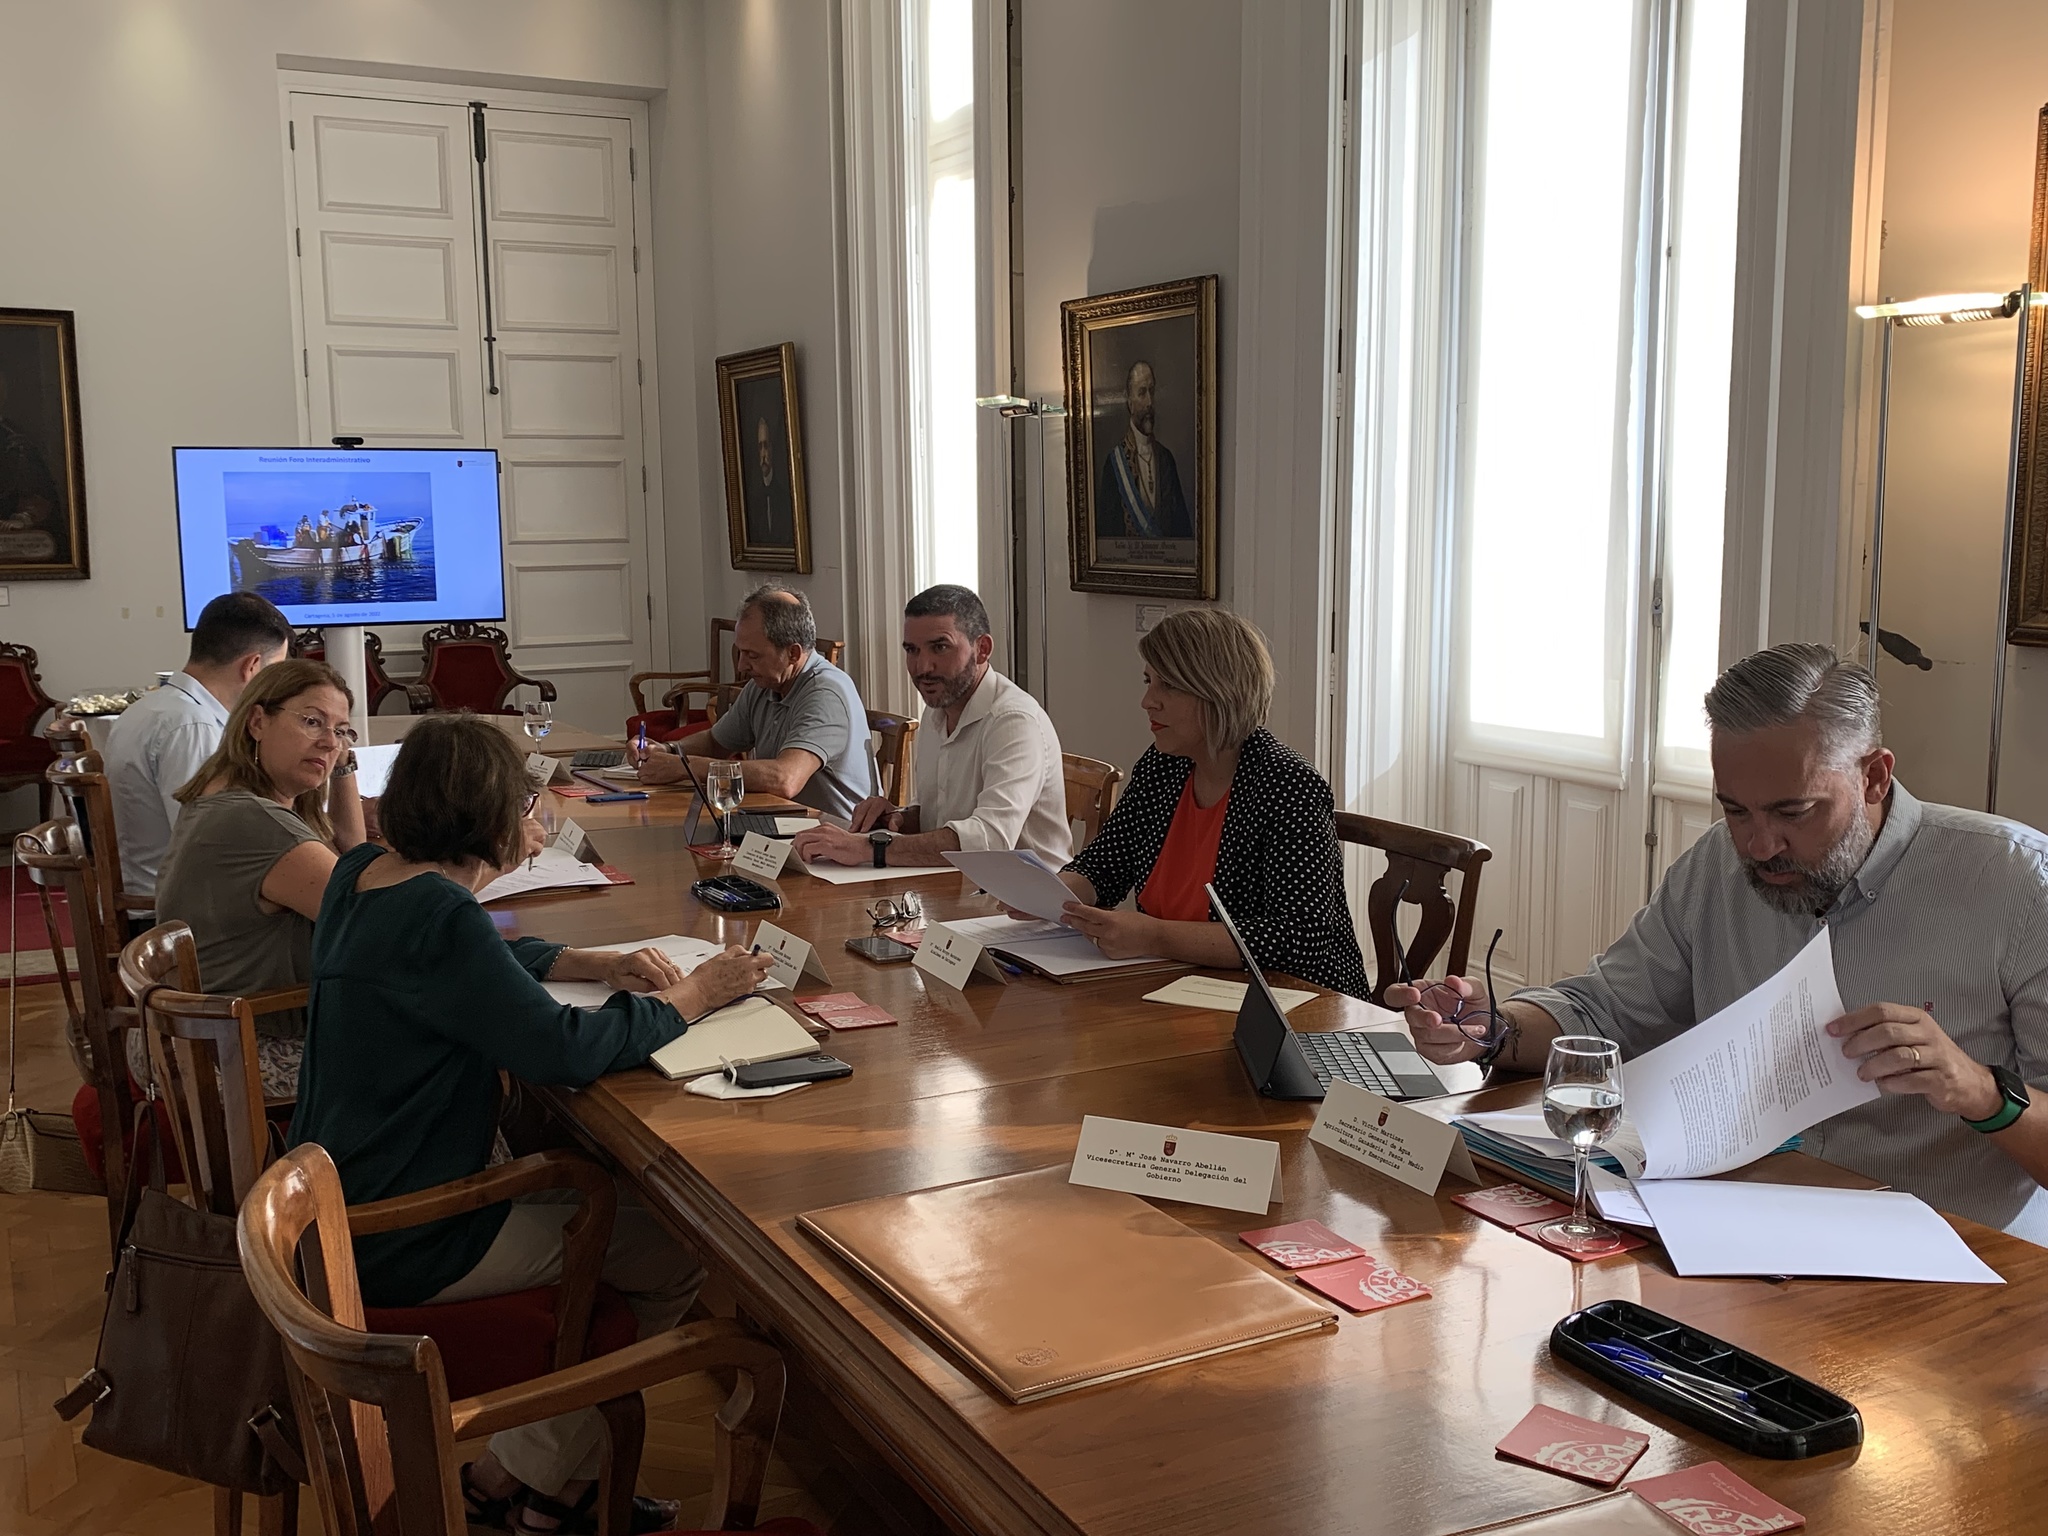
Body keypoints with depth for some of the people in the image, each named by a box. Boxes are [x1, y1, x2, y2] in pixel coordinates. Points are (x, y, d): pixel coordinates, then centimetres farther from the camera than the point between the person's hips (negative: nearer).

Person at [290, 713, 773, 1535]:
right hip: (399, 1248, -10)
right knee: (681, 1249, 2)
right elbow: (564, 1049, -32)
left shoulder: (364, 875, 3)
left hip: (344, 1207, 10)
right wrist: (692, 996, -17)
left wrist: (598, 964, 4)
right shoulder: (436, 918, -27)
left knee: (593, 1177, 22)